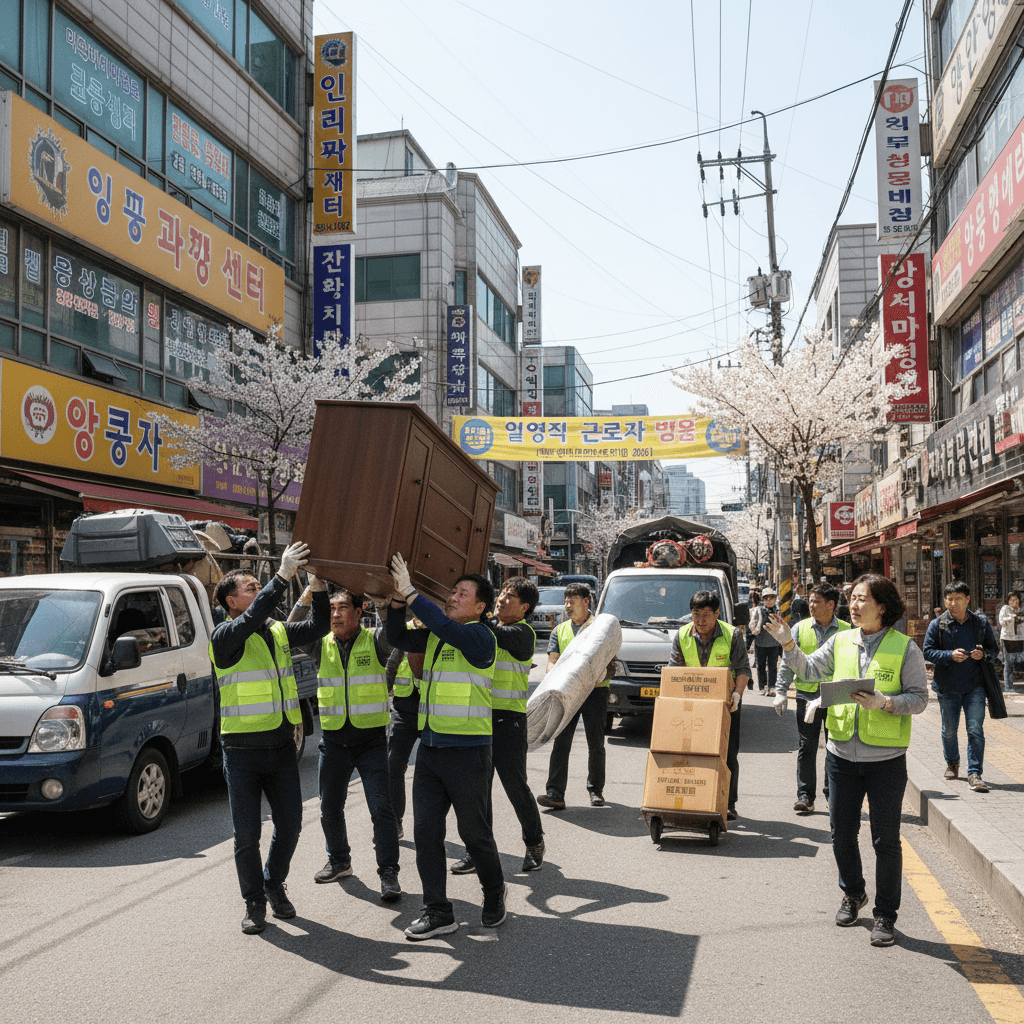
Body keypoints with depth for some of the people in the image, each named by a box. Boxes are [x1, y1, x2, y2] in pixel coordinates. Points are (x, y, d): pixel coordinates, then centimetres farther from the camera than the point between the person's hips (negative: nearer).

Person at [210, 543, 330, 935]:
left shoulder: (279, 632, 9)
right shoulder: (226, 637, -10)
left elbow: (319, 626, 7)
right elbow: (252, 618, -29)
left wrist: (318, 583, -7)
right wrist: (283, 575, -33)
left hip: (282, 747, 5)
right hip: (243, 752, -5)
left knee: (290, 825, 10)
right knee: (247, 834, 4)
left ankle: (274, 883, 33)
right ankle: (254, 903, 20)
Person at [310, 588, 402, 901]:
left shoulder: (374, 641, -4)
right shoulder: (321, 644, 4)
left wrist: (380, 599, -29)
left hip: (371, 738, -3)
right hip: (333, 738, 4)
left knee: (381, 806, -7)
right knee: (330, 807, 13)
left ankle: (388, 873, 1)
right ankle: (339, 861, 34)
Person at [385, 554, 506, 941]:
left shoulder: (480, 637, -11)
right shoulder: (434, 636, 12)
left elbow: (445, 626, -28)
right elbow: (399, 638, 8)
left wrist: (410, 593, -25)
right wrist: (397, 599, -5)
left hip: (467, 750, -7)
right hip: (430, 748, 7)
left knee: (474, 832, 7)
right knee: (426, 832, 5)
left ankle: (494, 895, 30)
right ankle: (437, 912, 14)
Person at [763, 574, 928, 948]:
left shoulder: (905, 647, -6)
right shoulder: (840, 641, 5)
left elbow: (919, 698, -6)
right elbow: (809, 670, 3)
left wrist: (885, 702, -22)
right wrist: (788, 644, -11)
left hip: (886, 759, -4)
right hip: (842, 753, 4)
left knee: (886, 839, 2)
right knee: (842, 833, 15)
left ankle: (885, 915, 18)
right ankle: (853, 894, 39)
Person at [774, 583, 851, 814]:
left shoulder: (846, 631, 2)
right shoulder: (801, 628, 4)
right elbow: (788, 662, 6)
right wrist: (781, 692, 0)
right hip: (807, 696, 0)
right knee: (807, 748, 2)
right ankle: (805, 795, 9)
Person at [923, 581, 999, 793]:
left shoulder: (981, 622, 2)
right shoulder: (937, 625, -3)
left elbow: (994, 648, 10)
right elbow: (928, 652, -4)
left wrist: (983, 653, -12)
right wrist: (950, 655, -20)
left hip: (974, 685, 0)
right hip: (948, 687, 0)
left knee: (976, 730, -8)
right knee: (949, 731, 14)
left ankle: (974, 774, -2)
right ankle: (952, 763, 38)